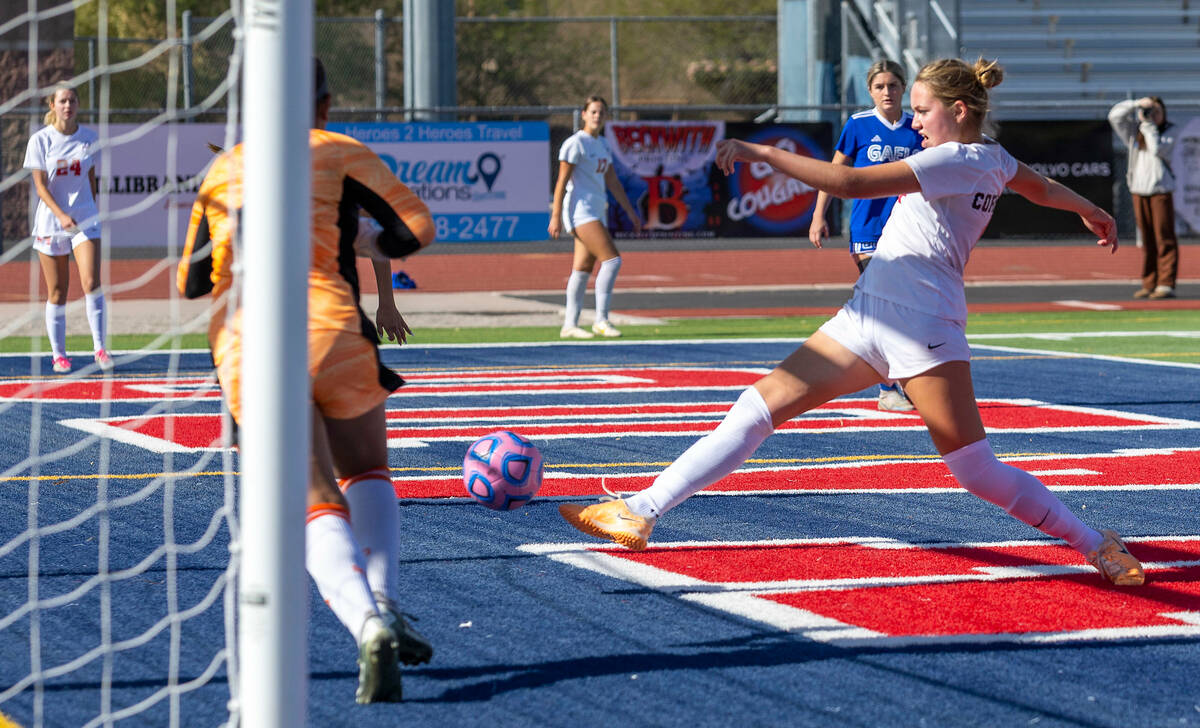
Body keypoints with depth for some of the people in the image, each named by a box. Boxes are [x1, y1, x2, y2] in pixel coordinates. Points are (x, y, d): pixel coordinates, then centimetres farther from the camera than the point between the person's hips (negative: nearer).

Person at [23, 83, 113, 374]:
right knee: (57, 292, 3)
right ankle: (58, 354, 14)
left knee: (91, 282, -15)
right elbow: (40, 186, -7)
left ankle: (99, 347, -10)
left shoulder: (90, 137, 4)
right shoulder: (40, 140, -4)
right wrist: (61, 215, -20)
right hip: (50, 221, -1)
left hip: (85, 218, 1)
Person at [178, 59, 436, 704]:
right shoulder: (339, 153, 13)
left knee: (319, 509, -1)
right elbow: (417, 228, 10)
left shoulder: (224, 168, 22)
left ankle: (367, 625, -28)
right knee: (366, 474, 23)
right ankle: (383, 601, 0)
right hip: (327, 330, -1)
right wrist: (367, 239, 29)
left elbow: (190, 281, 26)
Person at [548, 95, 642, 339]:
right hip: (580, 209, -8)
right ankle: (601, 319, -14)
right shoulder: (575, 143, -9)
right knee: (612, 259, -17)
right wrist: (556, 216, -15)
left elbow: (612, 182, 21)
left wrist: (630, 211, 18)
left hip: (597, 210, 8)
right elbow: (562, 182, -11)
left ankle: (570, 325, 10)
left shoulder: (602, 145, 16)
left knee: (583, 270, 7)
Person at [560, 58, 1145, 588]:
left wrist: (762, 152, -20)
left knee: (977, 470, -6)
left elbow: (851, 182, -22)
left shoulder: (957, 159, -14)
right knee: (758, 408, 0)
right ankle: (640, 513, -4)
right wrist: (1090, 211, 57)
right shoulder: (991, 157, 14)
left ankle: (1097, 545, 12)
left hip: (921, 328, -10)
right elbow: (1041, 188, 35)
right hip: (866, 320, 10)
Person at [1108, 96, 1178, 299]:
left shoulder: (1168, 133, 2)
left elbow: (1158, 149, -16)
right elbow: (1115, 115, 1)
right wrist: (1136, 105, -9)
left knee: (1164, 239, -7)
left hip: (1161, 190, -3)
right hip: (1139, 191, 4)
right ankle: (1149, 284, 9)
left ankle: (1166, 284, -10)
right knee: (1147, 240, 6)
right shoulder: (1134, 132, 10)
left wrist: (1148, 125, -10)